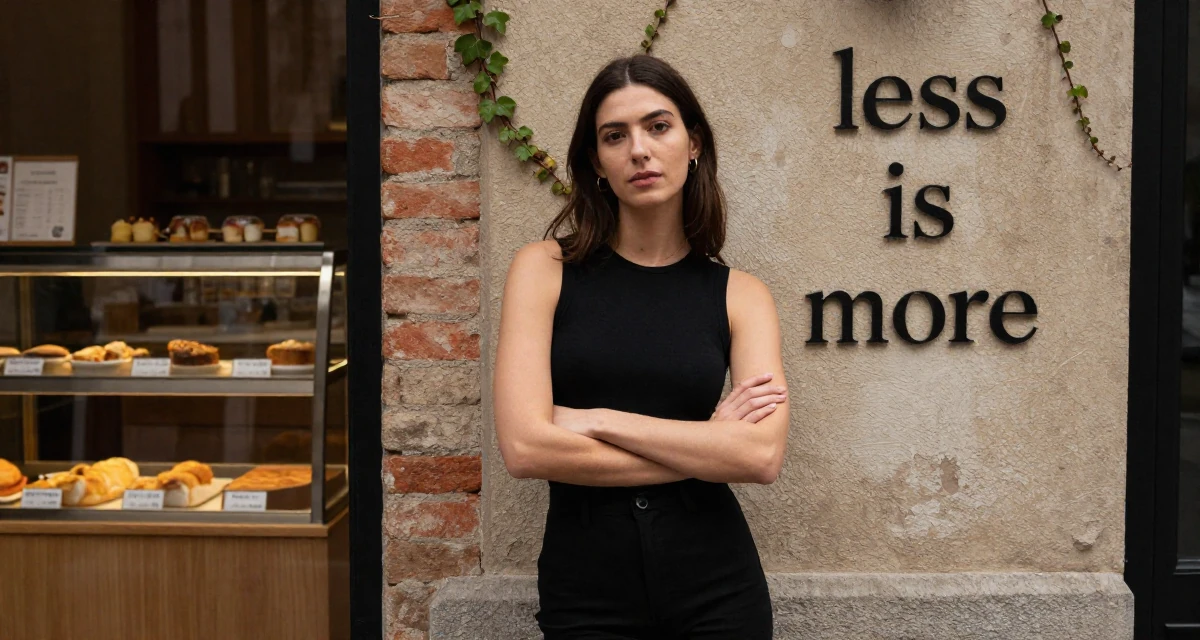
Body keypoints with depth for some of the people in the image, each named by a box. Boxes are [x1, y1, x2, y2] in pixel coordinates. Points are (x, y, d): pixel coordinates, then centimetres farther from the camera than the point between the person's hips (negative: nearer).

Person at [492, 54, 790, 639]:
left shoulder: (739, 295, 0)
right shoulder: (545, 269, -3)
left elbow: (764, 454, -14)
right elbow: (524, 448, -14)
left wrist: (597, 420, -15)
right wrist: (704, 447, -10)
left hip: (716, 589, 1)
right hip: (585, 592, -1)